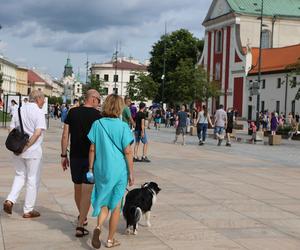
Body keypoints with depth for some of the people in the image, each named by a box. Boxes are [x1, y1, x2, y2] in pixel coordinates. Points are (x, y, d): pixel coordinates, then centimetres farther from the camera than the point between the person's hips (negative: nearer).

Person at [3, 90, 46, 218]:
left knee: (20, 175, 21)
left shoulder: (19, 110, 8)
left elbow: (11, 129, 7)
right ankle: (28, 210, 13)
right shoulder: (39, 112, -11)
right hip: (33, 151, -5)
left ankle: (10, 200, 2)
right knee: (32, 179, 6)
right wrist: (26, 146, -15)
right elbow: (37, 133, -21)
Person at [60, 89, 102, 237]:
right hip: (91, 158, -4)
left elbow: (65, 135, 2)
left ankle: (82, 217, 38)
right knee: (87, 191, -1)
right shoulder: (97, 115, -8)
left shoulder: (72, 112, 3)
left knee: (77, 188, 19)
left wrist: (64, 155, 8)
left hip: (75, 157, 4)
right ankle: (80, 226, -6)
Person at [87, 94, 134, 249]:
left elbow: (92, 149, -1)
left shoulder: (97, 124, -2)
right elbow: (127, 152, -8)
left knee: (103, 202, 16)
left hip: (101, 169, 2)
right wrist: (131, 173, -1)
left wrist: (90, 168, 9)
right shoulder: (123, 126, -9)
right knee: (115, 205, 11)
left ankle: (98, 226, -11)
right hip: (119, 170, -2)